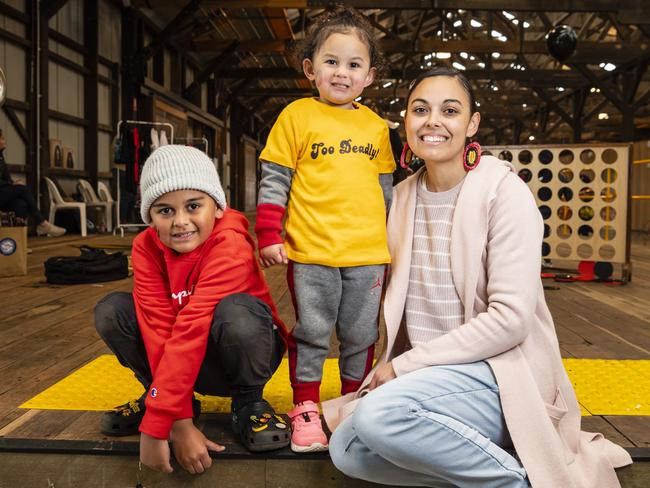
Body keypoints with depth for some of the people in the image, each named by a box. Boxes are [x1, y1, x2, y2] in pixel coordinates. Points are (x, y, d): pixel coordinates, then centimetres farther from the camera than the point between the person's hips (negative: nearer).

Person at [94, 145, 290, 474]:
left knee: (236, 312, -37)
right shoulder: (146, 247, -13)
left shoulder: (230, 245, -28)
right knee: (110, 311, -15)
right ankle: (159, 394, 5)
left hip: (241, 350, -4)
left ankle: (248, 402, -10)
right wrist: (179, 421, -32)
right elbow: (159, 328, -23)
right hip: (193, 362, 4)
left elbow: (192, 330, -36)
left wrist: (156, 425, -39)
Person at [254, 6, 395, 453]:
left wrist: (391, 245, 18)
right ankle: (305, 407, 22)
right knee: (311, 333, 6)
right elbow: (274, 179, -1)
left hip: (368, 254, 3)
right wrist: (269, 235, -8)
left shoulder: (376, 127, 11)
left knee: (361, 335, 13)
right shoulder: (297, 116, 0)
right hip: (311, 252, -3)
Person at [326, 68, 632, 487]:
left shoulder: (505, 192, -13)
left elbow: (511, 318, -19)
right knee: (346, 450, -13)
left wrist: (406, 364, -16)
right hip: (428, 373, 6)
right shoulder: (403, 196, 7)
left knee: (378, 415, -29)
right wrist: (390, 367, -5)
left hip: (500, 370, -6)